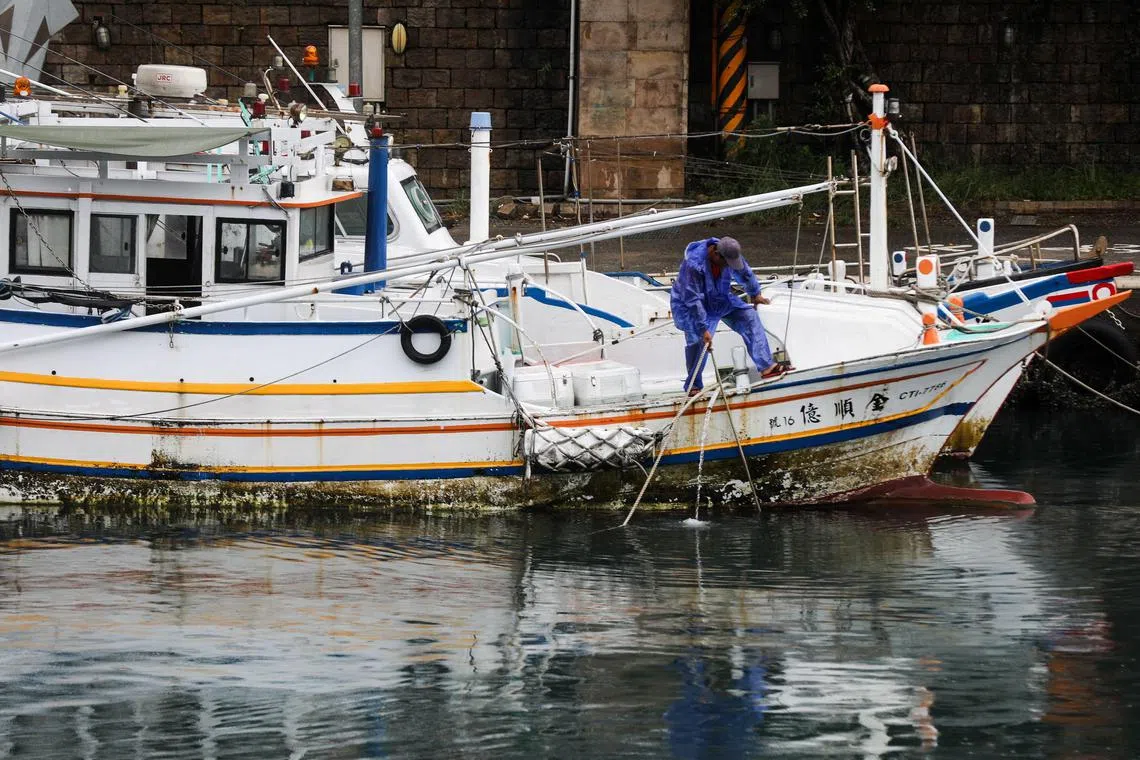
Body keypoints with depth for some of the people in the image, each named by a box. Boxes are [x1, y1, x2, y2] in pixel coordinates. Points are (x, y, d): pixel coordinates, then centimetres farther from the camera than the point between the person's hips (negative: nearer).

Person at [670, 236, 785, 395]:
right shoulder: (694, 264, -37)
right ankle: (694, 386, -1)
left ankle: (766, 367, -9)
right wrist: (703, 329, -35)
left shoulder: (730, 254, -16)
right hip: (689, 304, -6)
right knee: (698, 340, -19)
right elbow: (692, 300, -35)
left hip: (720, 300, 6)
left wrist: (755, 294, 22)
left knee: (749, 317, -7)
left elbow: (744, 273, 6)